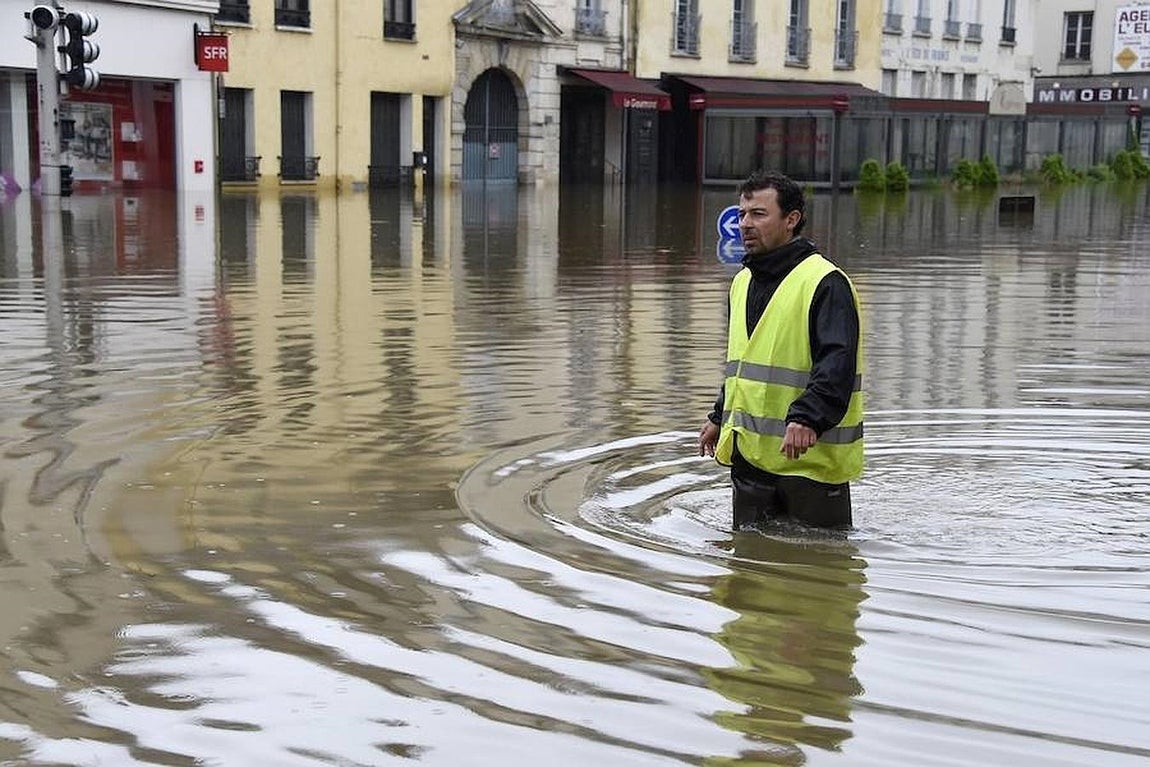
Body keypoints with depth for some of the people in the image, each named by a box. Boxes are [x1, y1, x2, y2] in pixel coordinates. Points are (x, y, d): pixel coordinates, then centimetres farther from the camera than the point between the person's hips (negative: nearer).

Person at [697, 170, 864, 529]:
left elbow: (838, 364, -23)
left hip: (811, 456, -7)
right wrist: (720, 418, 26)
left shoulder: (826, 283, -12)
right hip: (749, 454, 8)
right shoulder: (742, 283, 15)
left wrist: (807, 418, -36)